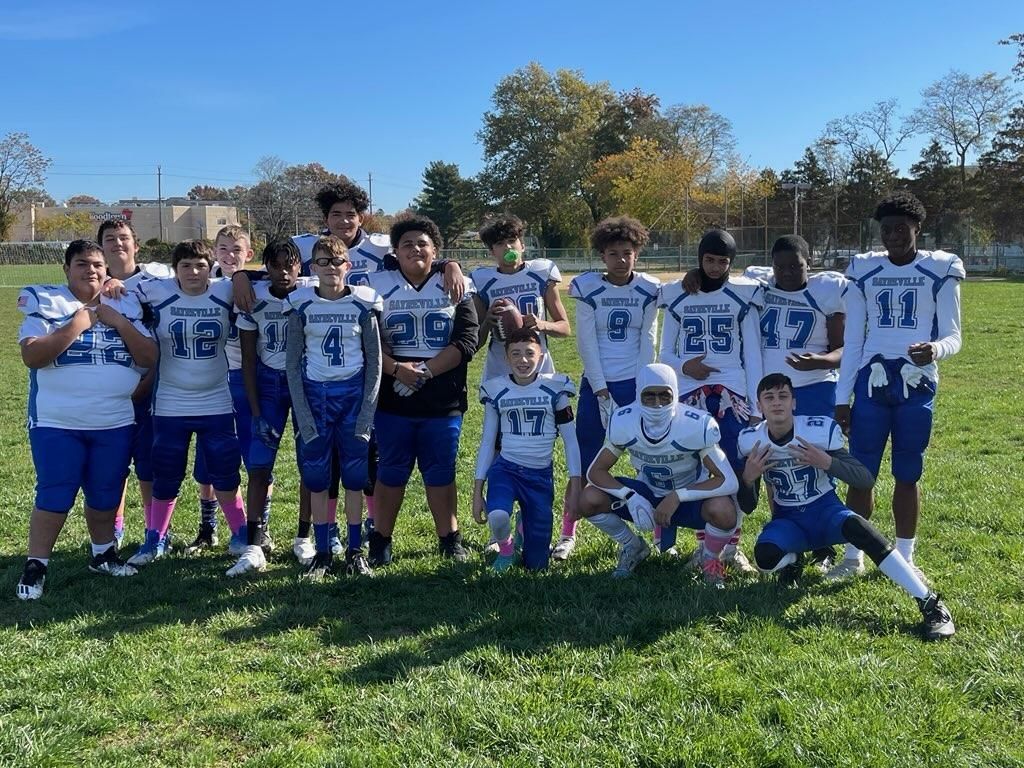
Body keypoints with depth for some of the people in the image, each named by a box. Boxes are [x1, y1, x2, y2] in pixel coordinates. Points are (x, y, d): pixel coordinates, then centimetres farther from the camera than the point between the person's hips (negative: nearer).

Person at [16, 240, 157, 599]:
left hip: (116, 423, 4)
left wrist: (119, 322, -10)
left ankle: (103, 555, 32)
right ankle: (35, 566, 10)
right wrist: (76, 326, -18)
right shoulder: (46, 302, -3)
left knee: (106, 495, 13)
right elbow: (31, 356, -15)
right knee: (54, 498, -3)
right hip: (57, 423, -3)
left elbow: (149, 358, 0)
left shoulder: (125, 306, 7)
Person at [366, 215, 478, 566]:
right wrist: (396, 369, -19)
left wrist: (425, 371, -15)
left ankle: (449, 538, 22)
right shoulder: (379, 286, 3)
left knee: (440, 471, 10)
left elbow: (466, 341, -6)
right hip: (393, 400, 0)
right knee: (391, 471, 8)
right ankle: (381, 541, 19)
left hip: (443, 401, 0)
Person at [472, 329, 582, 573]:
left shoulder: (554, 388, -3)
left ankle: (528, 528, 37)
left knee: (535, 564, 2)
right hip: (505, 468, 0)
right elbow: (487, 443, 6)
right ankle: (505, 549, 2)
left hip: (541, 475, 0)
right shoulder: (496, 390, 0)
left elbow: (570, 440, 1)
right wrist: (477, 492, 3)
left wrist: (575, 488, -4)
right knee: (498, 518, -35)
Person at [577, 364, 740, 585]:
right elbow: (596, 471, -12)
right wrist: (630, 497, -29)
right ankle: (633, 547, 11)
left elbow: (728, 482, -29)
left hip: (689, 495, -3)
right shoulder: (623, 422, -19)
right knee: (589, 500, -20)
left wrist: (677, 497, -35)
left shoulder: (697, 425, -28)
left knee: (723, 511, -36)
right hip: (647, 494, 3)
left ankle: (710, 558, 1)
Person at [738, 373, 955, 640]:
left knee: (856, 527, -36)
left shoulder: (820, 430, -14)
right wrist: (748, 477, -21)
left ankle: (930, 604, -34)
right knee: (765, 557, -32)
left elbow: (866, 480, -14)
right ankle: (793, 560, 9)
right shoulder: (750, 440, -8)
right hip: (788, 520, 2)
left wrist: (827, 462, -30)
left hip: (825, 510, -1)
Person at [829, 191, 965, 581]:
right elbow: (852, 341, 8)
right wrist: (841, 398, 5)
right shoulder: (864, 270, 6)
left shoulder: (940, 270, 0)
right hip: (872, 380, 1)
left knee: (907, 475, 6)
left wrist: (935, 349, -25)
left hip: (916, 384, -1)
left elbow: (953, 336, 0)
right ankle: (853, 556, 14)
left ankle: (904, 557, 18)